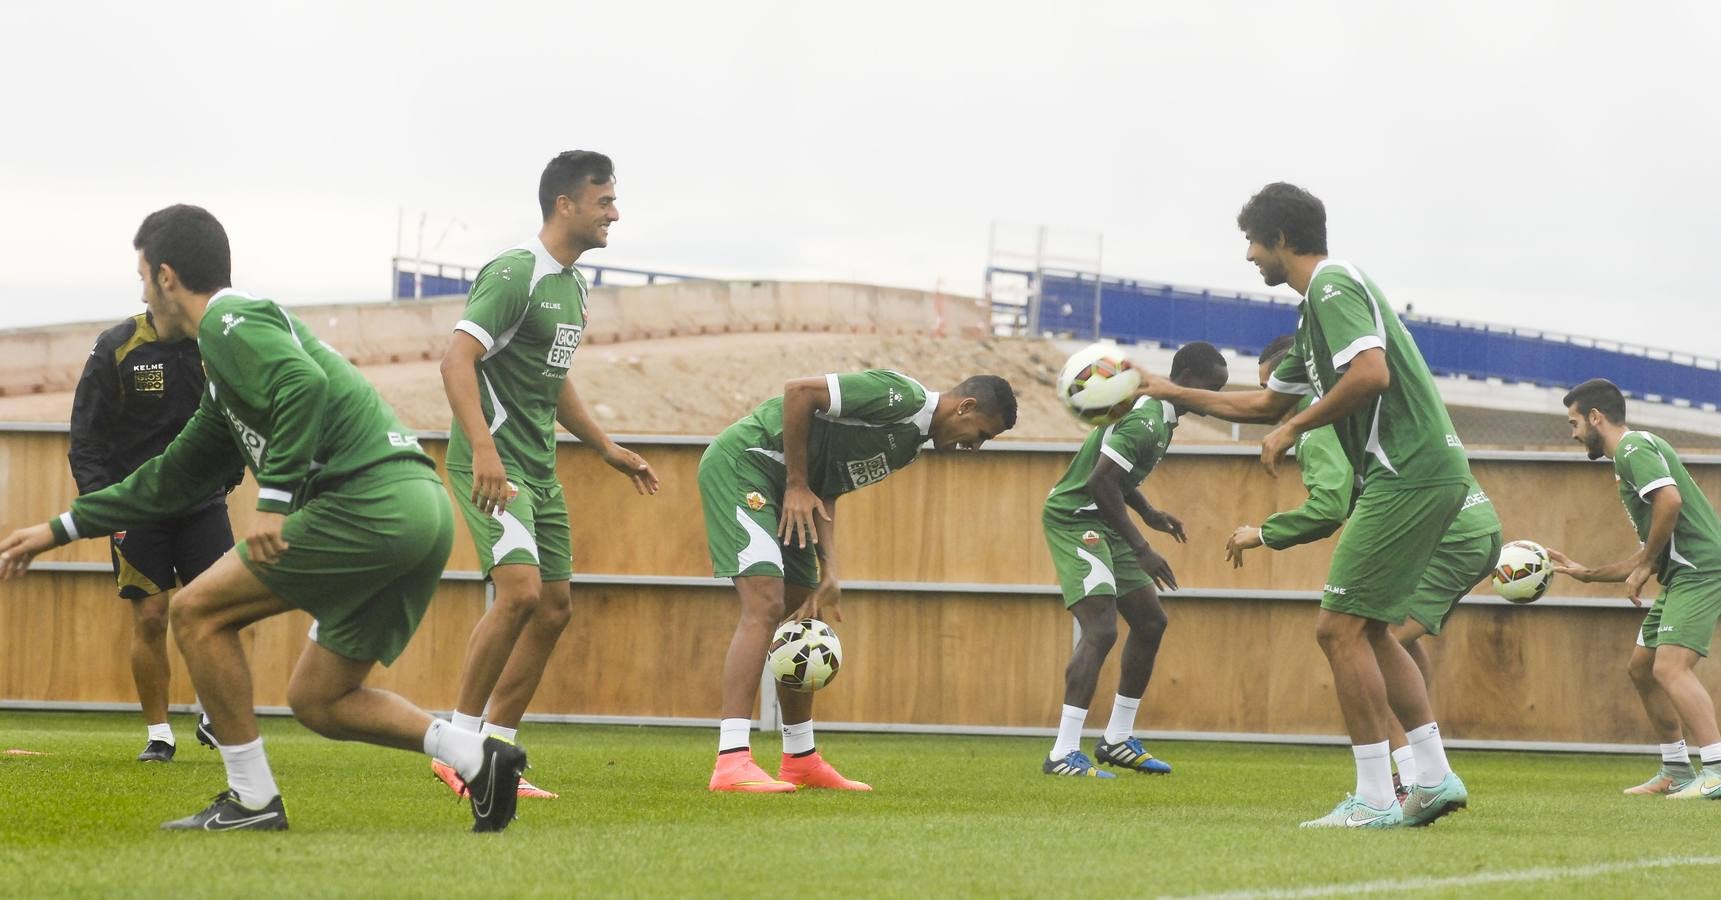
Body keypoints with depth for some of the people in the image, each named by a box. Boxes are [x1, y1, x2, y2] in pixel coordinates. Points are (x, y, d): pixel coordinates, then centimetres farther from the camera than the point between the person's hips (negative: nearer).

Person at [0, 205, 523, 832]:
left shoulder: (229, 323, -1)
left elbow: (305, 384, -23)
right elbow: (171, 481, 37)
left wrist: (274, 501, -22)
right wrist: (56, 531, 39)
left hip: (368, 501, -10)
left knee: (196, 611, 0)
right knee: (314, 700, 15)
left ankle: (252, 801, 1)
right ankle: (479, 757, 1)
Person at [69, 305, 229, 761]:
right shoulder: (116, 348, -8)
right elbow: (86, 437, -6)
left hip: (203, 502, 2)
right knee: (150, 617, -5)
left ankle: (214, 717, 13)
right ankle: (158, 735, 7)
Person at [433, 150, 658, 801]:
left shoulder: (572, 284, 16)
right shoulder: (515, 274, -14)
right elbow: (457, 361, -23)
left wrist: (606, 448, 30)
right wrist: (483, 447, -34)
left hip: (539, 467, 10)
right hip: (493, 463, -10)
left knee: (554, 608, 7)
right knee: (520, 590, -21)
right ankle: (459, 746, -11)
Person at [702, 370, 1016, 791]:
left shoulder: (910, 444, 13)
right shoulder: (903, 396, -17)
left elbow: (827, 491, 9)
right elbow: (799, 392, -22)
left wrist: (828, 573, -3)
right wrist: (797, 486, -17)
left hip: (783, 483, 11)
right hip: (741, 461, -11)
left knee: (803, 619, 15)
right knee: (765, 605, -21)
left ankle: (800, 761, 26)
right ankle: (732, 763, -27)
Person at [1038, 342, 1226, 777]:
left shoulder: (1160, 414, 12)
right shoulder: (1145, 417, -21)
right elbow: (1101, 481, -27)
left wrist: (1149, 514, 17)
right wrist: (1141, 550, -24)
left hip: (1101, 524, 11)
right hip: (1075, 518, -11)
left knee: (1150, 622, 14)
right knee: (1100, 630, -20)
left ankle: (1117, 740, 21)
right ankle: (1064, 754, -25)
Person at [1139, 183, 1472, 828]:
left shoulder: (1332, 285, -8)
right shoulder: (1319, 300, 24)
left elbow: (1371, 373, -25)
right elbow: (1265, 404, 36)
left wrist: (1295, 427, -13)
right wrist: (1174, 394, 39)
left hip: (1410, 476, -10)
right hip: (1428, 473, 10)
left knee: (1340, 626, -9)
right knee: (1367, 630, 16)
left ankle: (1375, 799, -10)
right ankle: (1434, 780, 14)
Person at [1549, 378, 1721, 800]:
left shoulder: (1634, 448, -7)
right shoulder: (1631, 453, 24)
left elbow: (1670, 500, -26)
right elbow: (1652, 552, 28)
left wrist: (1643, 566, -17)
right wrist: (1587, 573, 28)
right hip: (1681, 574, 11)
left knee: (1669, 667, -22)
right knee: (1641, 667, 16)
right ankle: (1677, 772, 21)